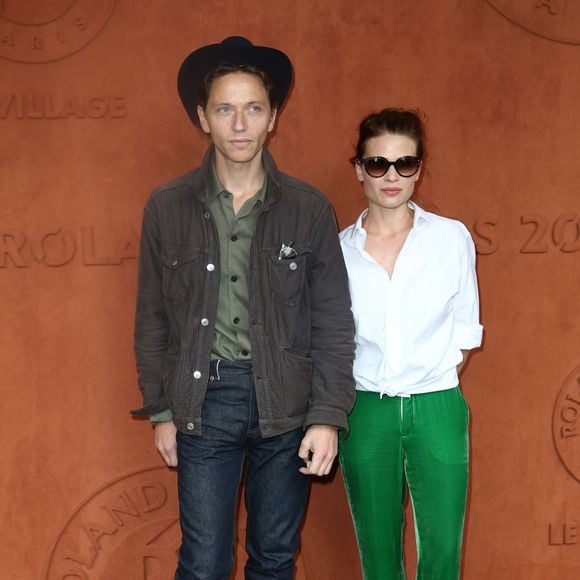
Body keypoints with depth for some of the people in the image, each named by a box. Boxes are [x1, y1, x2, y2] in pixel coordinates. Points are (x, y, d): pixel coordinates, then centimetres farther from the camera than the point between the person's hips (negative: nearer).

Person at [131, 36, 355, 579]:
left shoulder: (309, 208, -3)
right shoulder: (167, 207, -1)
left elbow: (333, 322, -1)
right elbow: (153, 319, 5)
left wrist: (328, 415, -7)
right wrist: (161, 410, 4)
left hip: (286, 404, 1)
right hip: (203, 400, 0)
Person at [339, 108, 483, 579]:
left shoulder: (452, 238, -2)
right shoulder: (339, 250, 0)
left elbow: (465, 329, 4)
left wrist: (434, 383, -2)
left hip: (436, 408, 0)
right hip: (365, 411, 1)